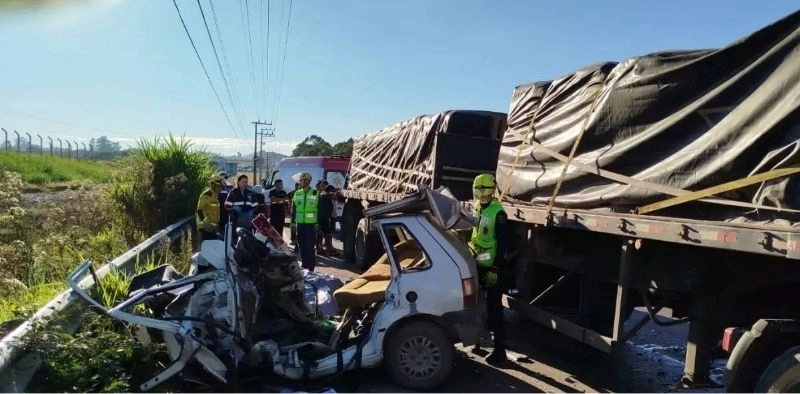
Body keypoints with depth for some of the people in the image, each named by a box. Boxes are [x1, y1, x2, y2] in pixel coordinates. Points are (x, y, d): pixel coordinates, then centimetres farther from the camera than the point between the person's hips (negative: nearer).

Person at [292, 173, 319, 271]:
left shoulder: (315, 193, -1)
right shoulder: (297, 193, 11)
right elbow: (293, 208, 16)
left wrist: (317, 223, -7)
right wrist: (293, 221, 9)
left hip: (311, 224, -5)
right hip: (300, 223, 5)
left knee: (310, 246, -6)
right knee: (301, 245, 8)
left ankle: (310, 267, -1)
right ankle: (304, 264, 20)